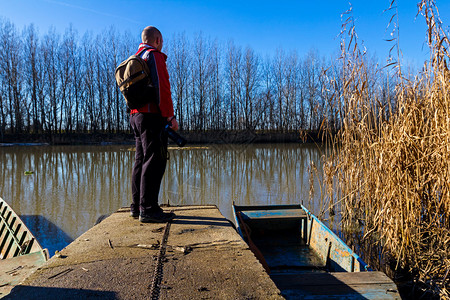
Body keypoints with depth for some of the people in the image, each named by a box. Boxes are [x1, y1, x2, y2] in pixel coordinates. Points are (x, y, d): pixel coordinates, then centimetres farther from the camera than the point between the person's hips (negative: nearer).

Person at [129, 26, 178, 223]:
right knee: (154, 161, -10)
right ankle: (148, 209, -10)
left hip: (136, 116, 10)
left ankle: (137, 207, 16)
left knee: (141, 160, 11)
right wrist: (170, 116, -17)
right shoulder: (155, 56, -4)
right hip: (152, 116, -10)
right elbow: (161, 87, -16)